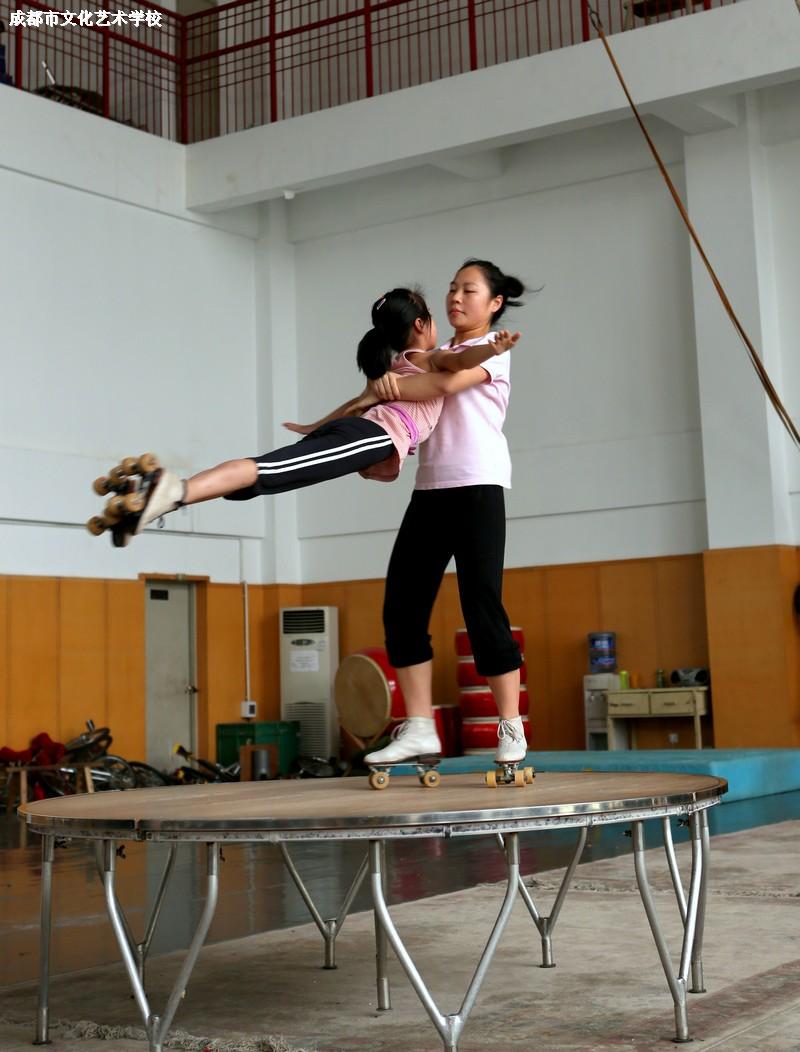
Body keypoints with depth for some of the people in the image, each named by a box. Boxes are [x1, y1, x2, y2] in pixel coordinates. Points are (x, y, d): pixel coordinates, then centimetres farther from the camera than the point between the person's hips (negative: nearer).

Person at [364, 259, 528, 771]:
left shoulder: (492, 349, 3)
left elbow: (445, 384, -16)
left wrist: (385, 389, -12)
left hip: (477, 487, -7)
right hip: (430, 488, 7)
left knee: (482, 606, -9)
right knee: (402, 606, -2)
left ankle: (512, 731, -1)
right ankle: (419, 729, 1)